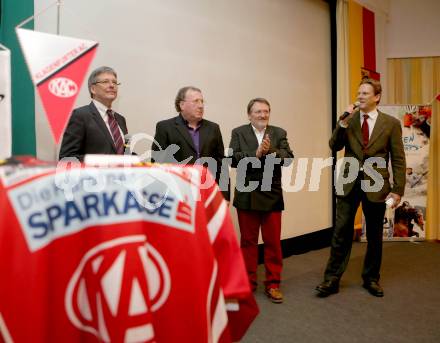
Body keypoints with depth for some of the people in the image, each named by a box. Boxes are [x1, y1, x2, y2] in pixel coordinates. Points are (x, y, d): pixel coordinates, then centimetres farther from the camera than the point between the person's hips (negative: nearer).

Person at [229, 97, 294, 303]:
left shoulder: (279, 133, 6)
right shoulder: (238, 133, 1)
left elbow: (288, 157, -8)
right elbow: (234, 159, -12)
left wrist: (270, 151, -23)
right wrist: (257, 153, -23)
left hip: (272, 195, 1)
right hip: (247, 196, 0)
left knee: (273, 242, 7)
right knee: (248, 241, 11)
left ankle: (273, 284, 21)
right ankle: (248, 283, 25)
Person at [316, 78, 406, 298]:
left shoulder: (391, 123, 0)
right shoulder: (349, 120, 4)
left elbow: (398, 159, -1)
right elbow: (334, 146, -4)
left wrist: (398, 189, -6)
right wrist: (343, 122, -16)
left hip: (375, 185, 0)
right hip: (349, 183, 1)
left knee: (374, 235, 12)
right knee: (341, 233, 1)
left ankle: (371, 278, 29)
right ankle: (332, 279, 10)